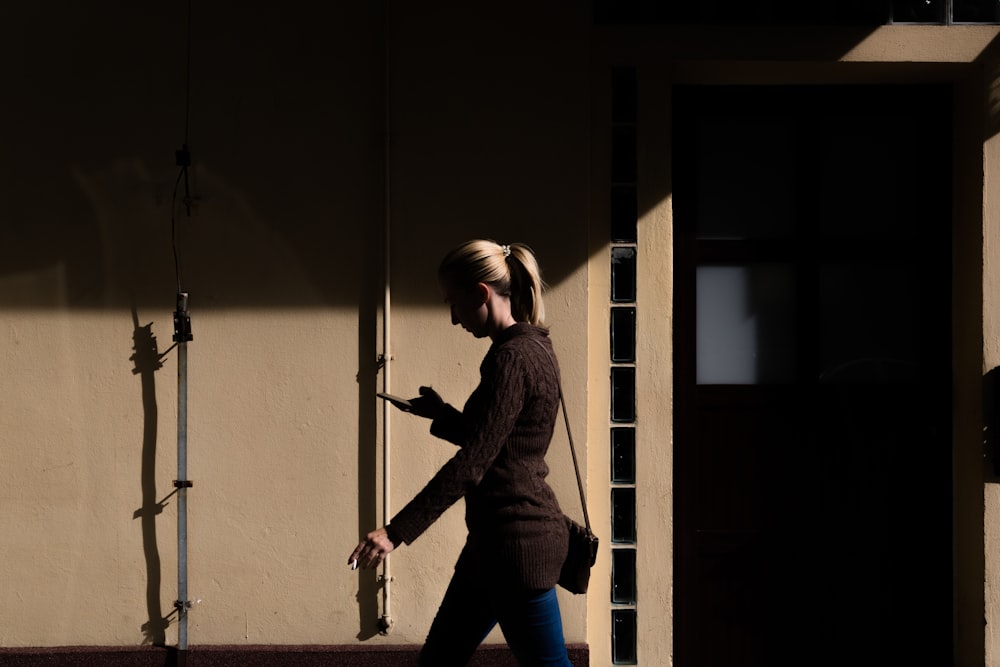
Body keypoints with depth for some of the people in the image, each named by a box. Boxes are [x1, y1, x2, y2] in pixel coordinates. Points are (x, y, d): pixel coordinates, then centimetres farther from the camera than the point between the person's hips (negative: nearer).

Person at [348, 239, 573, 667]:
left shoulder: (511, 360, -18)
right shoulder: (531, 350, 12)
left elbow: (471, 464, -23)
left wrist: (396, 532, -23)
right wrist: (442, 414, 17)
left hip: (517, 541, -10)